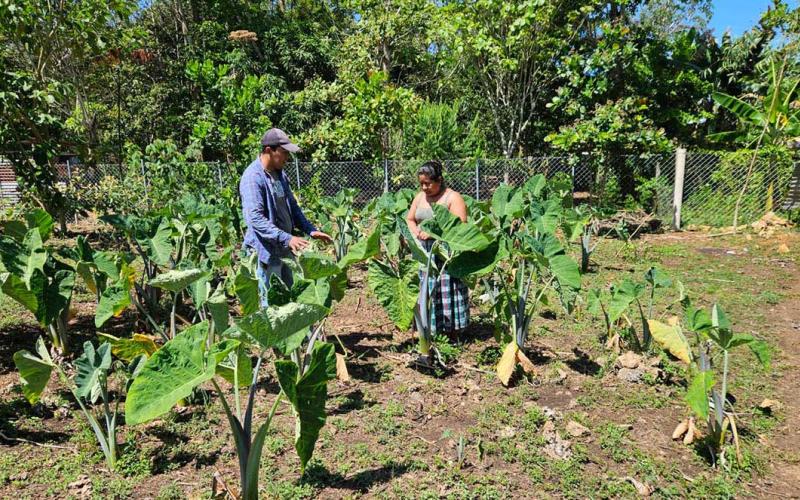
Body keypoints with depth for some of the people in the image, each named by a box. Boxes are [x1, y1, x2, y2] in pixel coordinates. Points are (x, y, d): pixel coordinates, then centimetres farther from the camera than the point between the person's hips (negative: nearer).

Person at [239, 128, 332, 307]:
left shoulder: (280, 174, 9)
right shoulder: (253, 178, -19)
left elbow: (292, 206, 17)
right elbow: (256, 218, -27)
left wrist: (311, 230, 6)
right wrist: (287, 238, -32)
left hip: (285, 250, 9)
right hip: (266, 251, -9)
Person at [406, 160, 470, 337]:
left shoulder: (453, 197, -7)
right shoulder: (420, 197, 14)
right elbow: (409, 219, 19)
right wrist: (416, 232, -3)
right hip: (424, 253, 6)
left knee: (447, 290, -4)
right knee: (426, 290, 5)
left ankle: (452, 330, 3)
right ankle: (430, 328, 12)